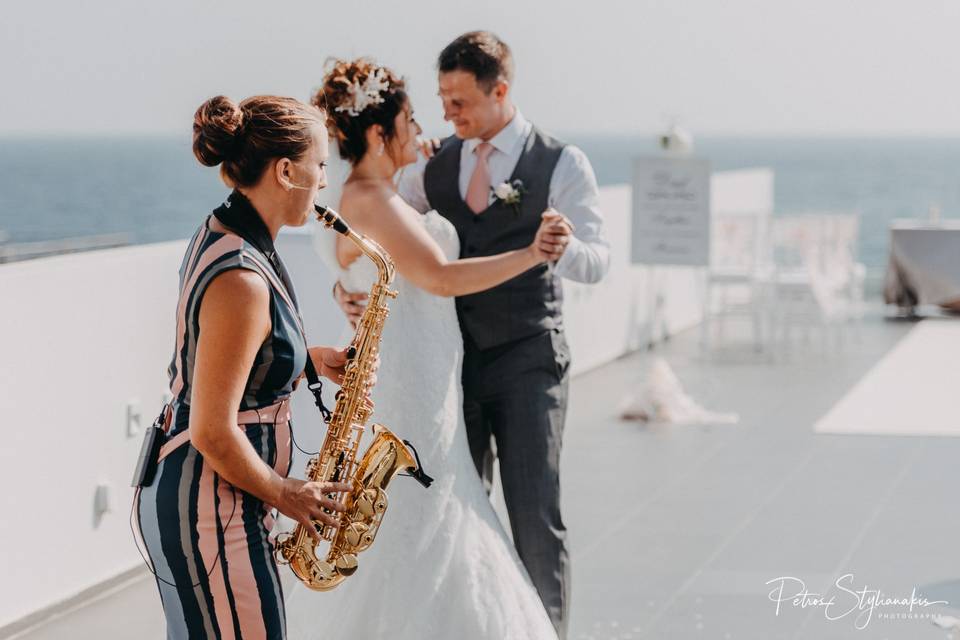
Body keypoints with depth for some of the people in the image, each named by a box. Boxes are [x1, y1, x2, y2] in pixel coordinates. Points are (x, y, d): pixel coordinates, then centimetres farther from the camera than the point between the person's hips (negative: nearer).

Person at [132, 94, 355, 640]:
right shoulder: (241, 280, -25)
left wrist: (311, 357, 11)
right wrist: (285, 495, -10)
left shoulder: (221, 234, 6)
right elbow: (214, 434, -24)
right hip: (208, 512, -10)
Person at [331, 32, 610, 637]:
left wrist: (560, 247, -35)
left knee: (535, 517, -5)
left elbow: (598, 261, -13)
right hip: (454, 360, 4)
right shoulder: (434, 164, 6)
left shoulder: (561, 163, -6)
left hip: (528, 360, -4)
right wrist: (348, 283, -11)